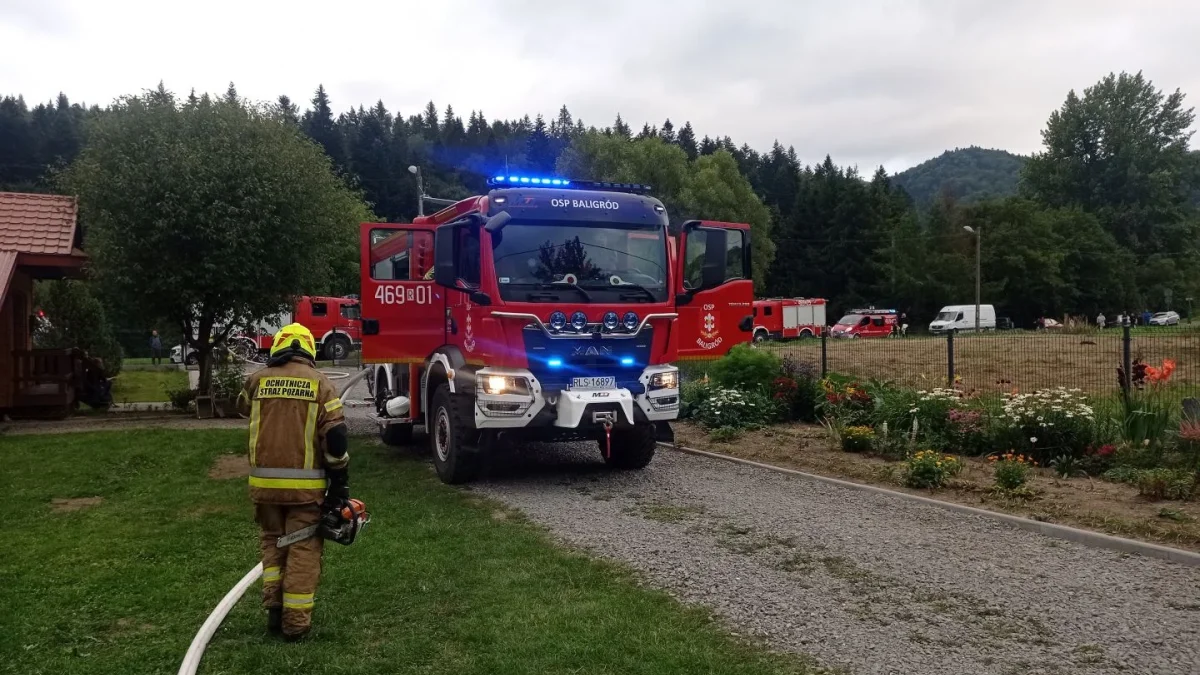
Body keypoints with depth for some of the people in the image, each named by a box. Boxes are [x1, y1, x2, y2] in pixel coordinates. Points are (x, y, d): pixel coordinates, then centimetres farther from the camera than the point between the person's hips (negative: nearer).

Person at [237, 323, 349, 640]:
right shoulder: (319, 382, -3)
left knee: (272, 540, 22)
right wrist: (340, 481, -1)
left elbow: (243, 407, 27)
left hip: (264, 482, 3)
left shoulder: (257, 379, 3)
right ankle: (296, 622, 8)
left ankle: (274, 606, 16)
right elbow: (335, 435, -9)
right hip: (305, 484, -2)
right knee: (303, 549, 6)